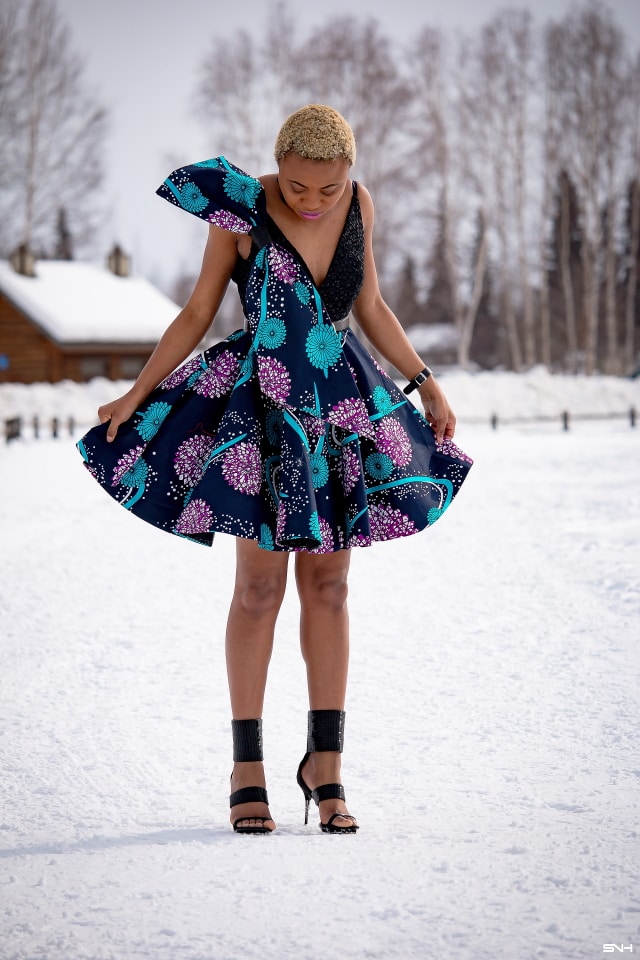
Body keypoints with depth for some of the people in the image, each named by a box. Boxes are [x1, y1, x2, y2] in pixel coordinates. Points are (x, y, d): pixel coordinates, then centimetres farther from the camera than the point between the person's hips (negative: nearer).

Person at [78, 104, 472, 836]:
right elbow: (196, 316, -2)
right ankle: (247, 767, 7)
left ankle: (325, 761, 11)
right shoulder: (242, 213, -11)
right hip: (260, 410, -3)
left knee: (327, 582, 4)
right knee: (260, 583, -1)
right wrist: (135, 396, -3)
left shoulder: (357, 204, -1)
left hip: (341, 405, 3)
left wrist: (426, 385, 12)